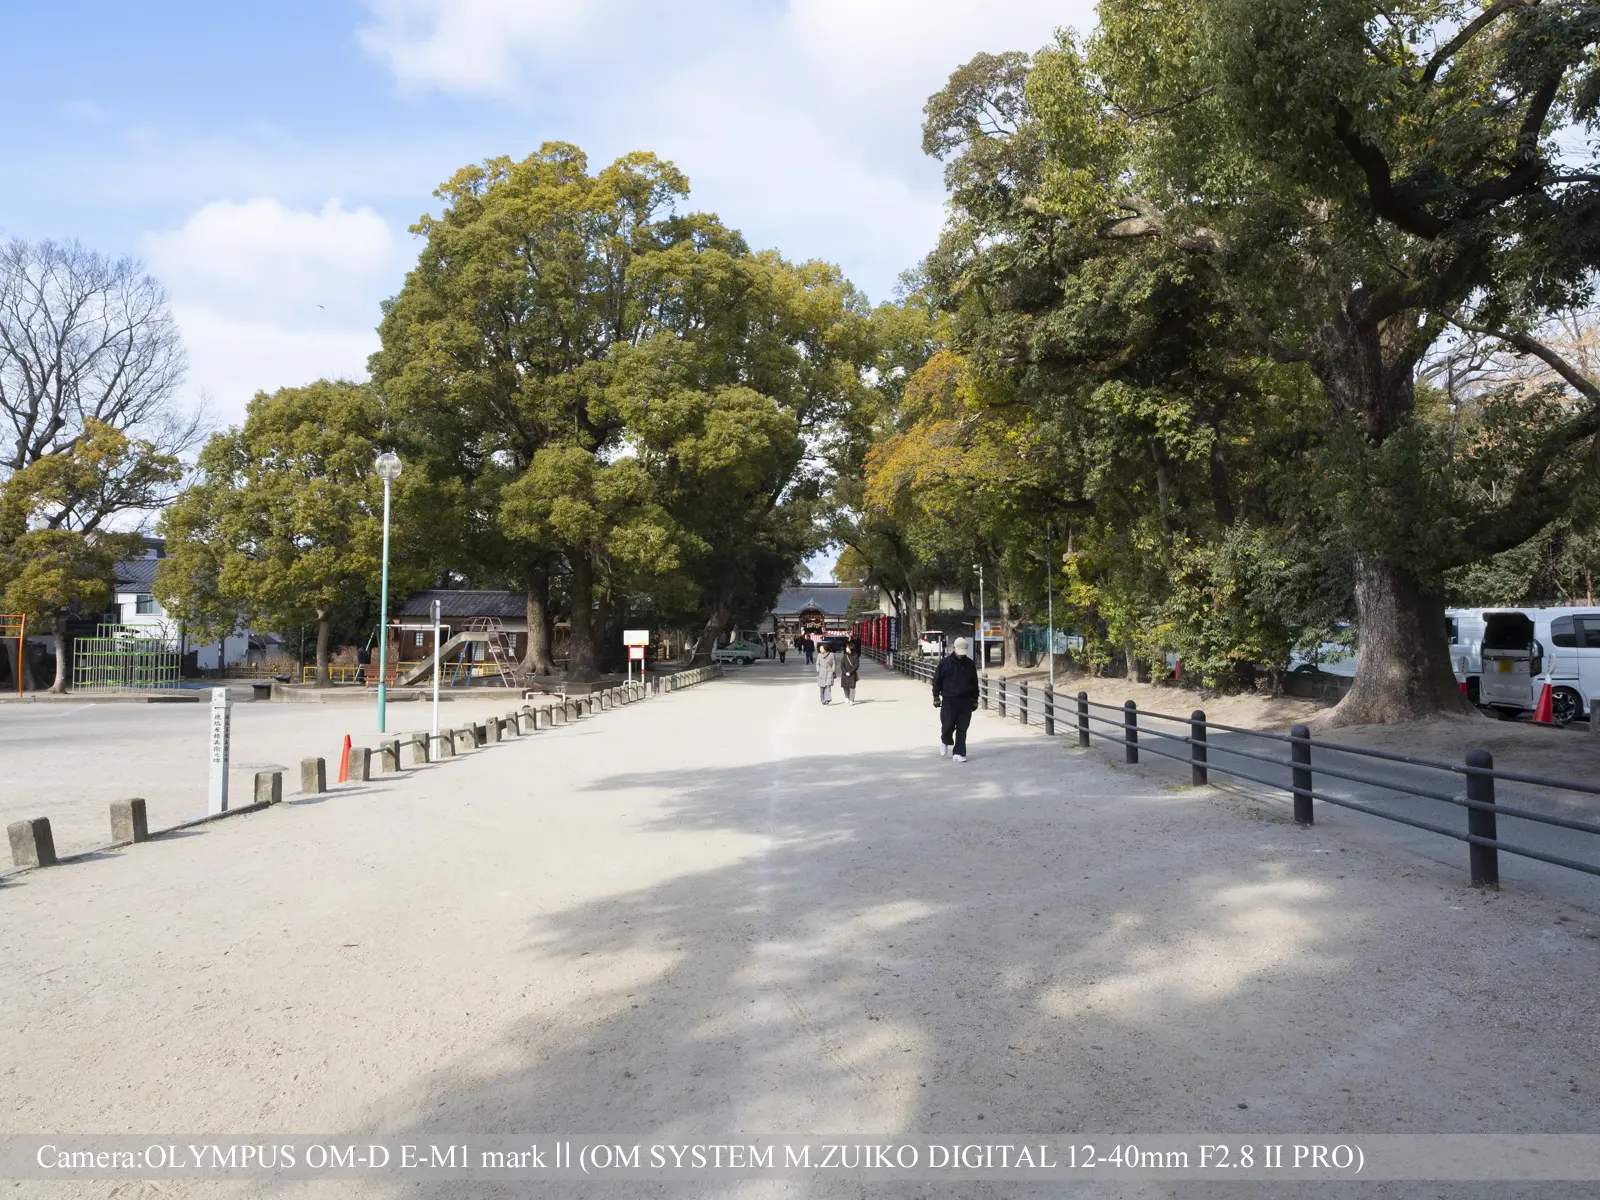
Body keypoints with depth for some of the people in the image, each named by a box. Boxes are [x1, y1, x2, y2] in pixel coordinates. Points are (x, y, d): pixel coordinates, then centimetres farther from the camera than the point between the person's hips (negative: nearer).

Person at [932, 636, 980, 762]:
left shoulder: (970, 664, 9)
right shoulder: (944, 662, 0)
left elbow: (975, 683, 16)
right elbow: (937, 680, 4)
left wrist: (975, 700, 14)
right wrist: (936, 697, 1)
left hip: (965, 701, 2)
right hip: (949, 701, -2)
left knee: (962, 729, 1)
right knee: (948, 726, -7)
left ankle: (959, 753, 8)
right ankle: (945, 741, 24)